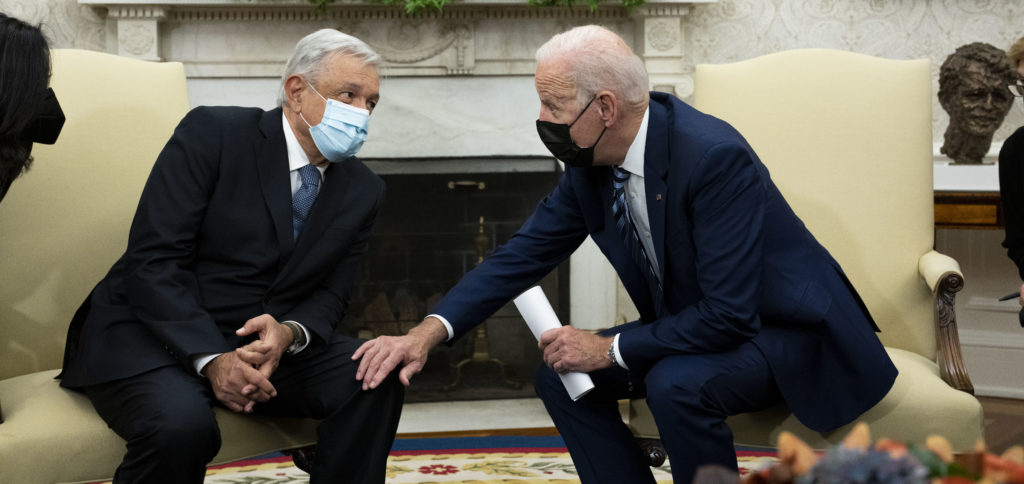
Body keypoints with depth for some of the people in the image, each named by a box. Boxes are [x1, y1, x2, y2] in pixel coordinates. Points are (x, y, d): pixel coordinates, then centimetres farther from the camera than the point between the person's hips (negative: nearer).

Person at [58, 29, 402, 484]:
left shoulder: (363, 190, 4)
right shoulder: (212, 134, -11)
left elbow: (330, 293, 6)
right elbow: (152, 260, -16)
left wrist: (289, 333, -19)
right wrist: (211, 358, -27)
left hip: (267, 341, 5)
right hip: (155, 334, -4)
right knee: (183, 424, -35)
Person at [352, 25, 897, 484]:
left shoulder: (714, 156, -30)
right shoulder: (588, 166, -6)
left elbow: (728, 313, -31)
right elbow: (523, 252, -1)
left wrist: (609, 349, -23)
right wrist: (428, 332, -14)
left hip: (785, 331, -8)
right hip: (696, 331, 8)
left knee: (676, 383, -33)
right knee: (561, 373, -3)